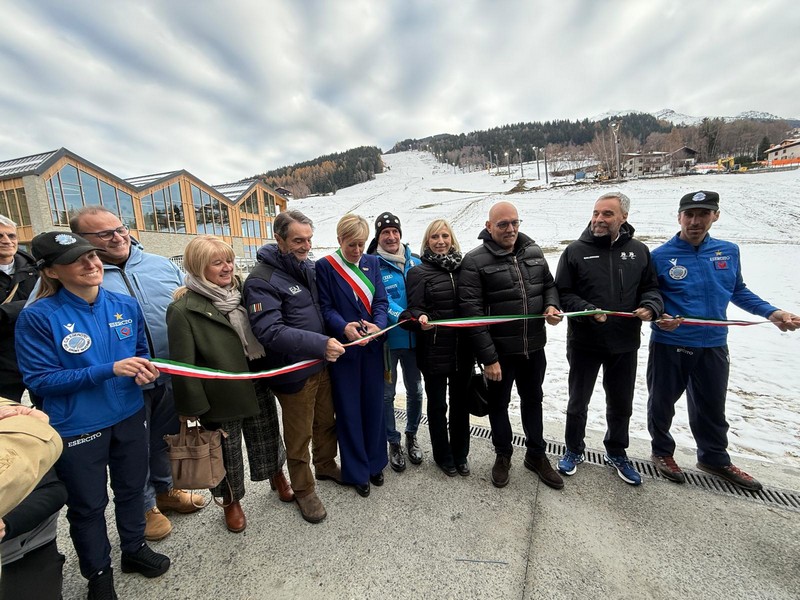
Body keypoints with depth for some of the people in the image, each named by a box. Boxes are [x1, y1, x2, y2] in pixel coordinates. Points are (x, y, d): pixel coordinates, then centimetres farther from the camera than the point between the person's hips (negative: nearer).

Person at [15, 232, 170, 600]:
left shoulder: (125, 305, -4)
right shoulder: (37, 317, -16)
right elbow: (39, 379, -16)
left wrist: (145, 368, -14)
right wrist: (109, 370, -28)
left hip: (129, 416, 4)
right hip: (76, 428, -3)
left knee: (131, 489, 23)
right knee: (88, 505, 18)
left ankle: (134, 548, 49)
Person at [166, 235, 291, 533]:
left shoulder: (241, 291, 4)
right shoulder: (183, 309, -15)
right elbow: (184, 363, -14)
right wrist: (191, 404, -11)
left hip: (258, 386, 5)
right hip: (221, 396, -4)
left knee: (267, 439, 21)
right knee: (227, 452, 16)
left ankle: (277, 476, 47)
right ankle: (231, 501, 42)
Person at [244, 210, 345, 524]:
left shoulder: (308, 266, 5)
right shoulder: (262, 280, -18)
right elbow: (269, 331, -28)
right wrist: (320, 344, -34)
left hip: (321, 365, 7)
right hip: (294, 373, -6)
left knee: (326, 422, 23)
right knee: (299, 435, 12)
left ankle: (326, 465, 48)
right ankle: (303, 489, 35)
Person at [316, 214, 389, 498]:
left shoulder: (372, 262, 7)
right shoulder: (325, 266, -4)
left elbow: (381, 301, 2)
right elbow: (325, 307, -7)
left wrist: (378, 325, -17)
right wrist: (344, 327, -25)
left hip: (372, 346, 4)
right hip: (343, 347, -3)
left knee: (374, 405, 14)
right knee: (349, 410, 8)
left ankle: (374, 463, 35)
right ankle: (356, 471, 27)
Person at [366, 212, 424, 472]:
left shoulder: (415, 262, 3)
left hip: (414, 338, 4)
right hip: (387, 340, -3)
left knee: (415, 390, 15)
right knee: (387, 393, 10)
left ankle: (411, 435, 39)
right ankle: (393, 443, 31)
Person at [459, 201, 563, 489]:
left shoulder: (534, 252, 4)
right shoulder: (475, 261, -14)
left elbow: (549, 284, 17)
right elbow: (472, 311, -18)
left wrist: (552, 305, -7)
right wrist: (488, 357, -19)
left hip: (534, 347, 5)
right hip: (499, 351, -5)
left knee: (533, 400, 21)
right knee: (499, 404, 15)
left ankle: (536, 455, 43)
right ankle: (503, 455, 39)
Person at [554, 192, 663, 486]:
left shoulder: (639, 251, 2)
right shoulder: (575, 251, -7)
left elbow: (651, 288, 9)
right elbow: (562, 294, -9)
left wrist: (651, 306, -12)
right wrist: (587, 311, -24)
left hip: (625, 344, 3)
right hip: (584, 343, -2)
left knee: (621, 404, 19)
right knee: (578, 402, 14)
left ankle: (616, 453, 43)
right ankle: (574, 450, 37)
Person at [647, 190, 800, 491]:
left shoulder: (729, 252, 3)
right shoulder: (659, 257, -10)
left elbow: (738, 291, 16)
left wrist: (773, 312, 4)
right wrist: (657, 316, -23)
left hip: (713, 346, 4)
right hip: (668, 346, -4)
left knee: (712, 408, 20)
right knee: (662, 403, 12)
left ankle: (715, 458, 42)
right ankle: (662, 452, 34)